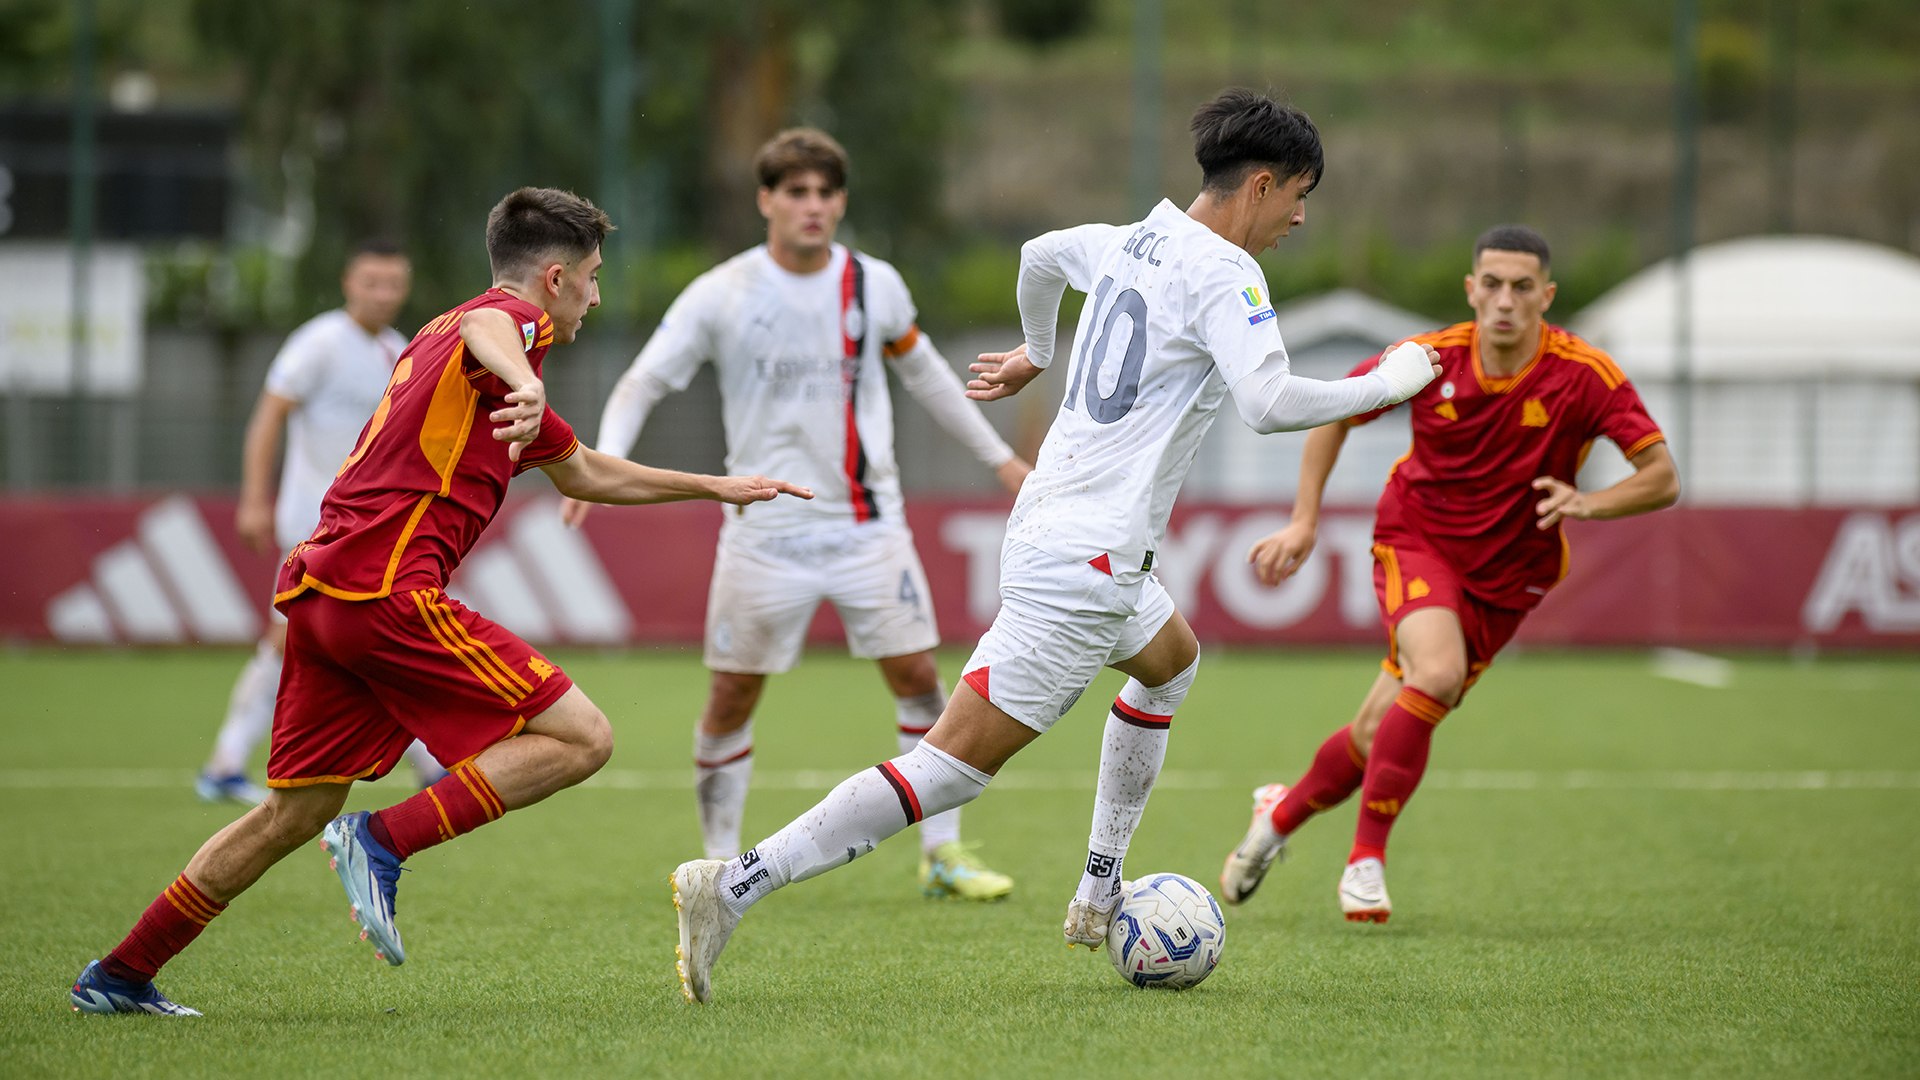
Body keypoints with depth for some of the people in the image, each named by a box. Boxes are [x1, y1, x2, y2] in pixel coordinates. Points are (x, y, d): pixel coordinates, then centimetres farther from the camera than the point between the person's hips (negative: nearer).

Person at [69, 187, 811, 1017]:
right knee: (580, 737, -9)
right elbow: (487, 333, -30)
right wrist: (525, 388, -52)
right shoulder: (512, 317, 0)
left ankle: (118, 977, 19)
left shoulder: (438, 340, 30)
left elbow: (584, 473, 41)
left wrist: (716, 488, 45)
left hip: (318, 589, 10)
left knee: (297, 811, 17)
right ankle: (384, 842, -16)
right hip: (387, 586, -10)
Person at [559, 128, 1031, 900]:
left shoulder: (875, 286, 2)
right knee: (732, 698, 0)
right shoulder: (721, 295, -7)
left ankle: (942, 854, 8)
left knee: (917, 677, -3)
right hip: (764, 532, -2)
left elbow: (922, 369, 19)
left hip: (867, 524, 2)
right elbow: (643, 383, -5)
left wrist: (995, 454, 25)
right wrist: (604, 462, -24)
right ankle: (720, 860, 16)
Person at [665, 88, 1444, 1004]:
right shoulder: (1224, 272, -13)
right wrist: (1387, 383, -12)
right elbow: (1269, 403, -26)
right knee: (955, 764, -12)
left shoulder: (1130, 242, 12)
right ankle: (734, 885, -21)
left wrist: (1035, 353, 51)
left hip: (1046, 521, 10)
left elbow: (1039, 257, 33)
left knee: (1170, 658, 35)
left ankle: (1100, 895, 35)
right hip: (1085, 563, -10)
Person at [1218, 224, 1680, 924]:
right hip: (1415, 542, -1)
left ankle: (1284, 814, 33)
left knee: (1379, 736, 2)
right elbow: (1337, 412, 5)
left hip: (1503, 579, 2)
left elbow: (1662, 479, -15)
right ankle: (1366, 858, -18)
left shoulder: (1585, 377, -17)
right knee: (1438, 674, -31)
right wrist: (1303, 522, -1)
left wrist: (1588, 503, -34)